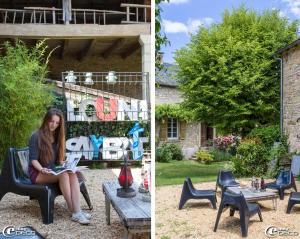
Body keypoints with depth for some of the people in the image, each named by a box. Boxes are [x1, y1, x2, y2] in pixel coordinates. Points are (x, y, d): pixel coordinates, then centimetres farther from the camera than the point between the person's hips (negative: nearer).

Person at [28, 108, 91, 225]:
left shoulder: (57, 136, 12)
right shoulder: (36, 136, -7)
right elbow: (33, 159, -10)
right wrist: (42, 169, -28)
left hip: (53, 172, 5)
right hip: (37, 173, -5)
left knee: (72, 174, -27)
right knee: (63, 175, -34)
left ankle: (77, 211, -39)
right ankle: (73, 211, -30)